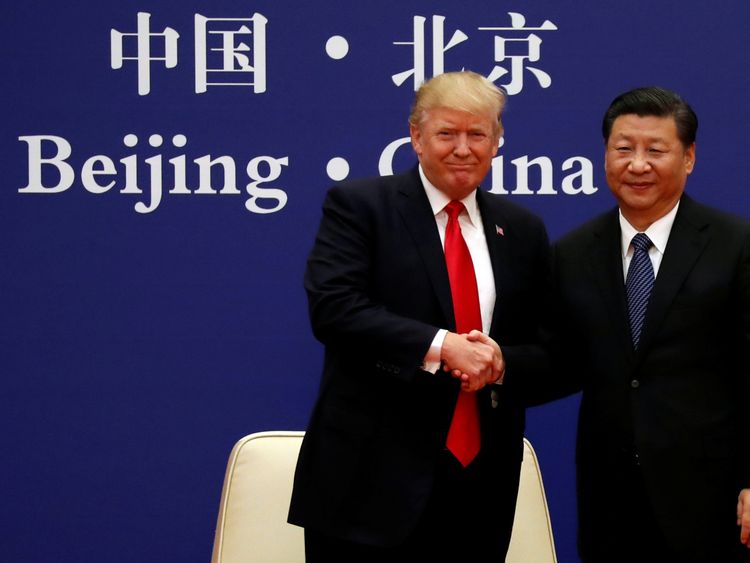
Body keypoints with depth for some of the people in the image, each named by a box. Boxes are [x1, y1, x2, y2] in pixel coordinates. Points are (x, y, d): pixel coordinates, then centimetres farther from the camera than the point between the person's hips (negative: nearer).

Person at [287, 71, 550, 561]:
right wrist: (440, 346, -20)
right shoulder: (358, 205, 0)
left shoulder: (523, 230, 12)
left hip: (480, 484, 4)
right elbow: (332, 308, -13)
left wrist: (501, 361, -10)